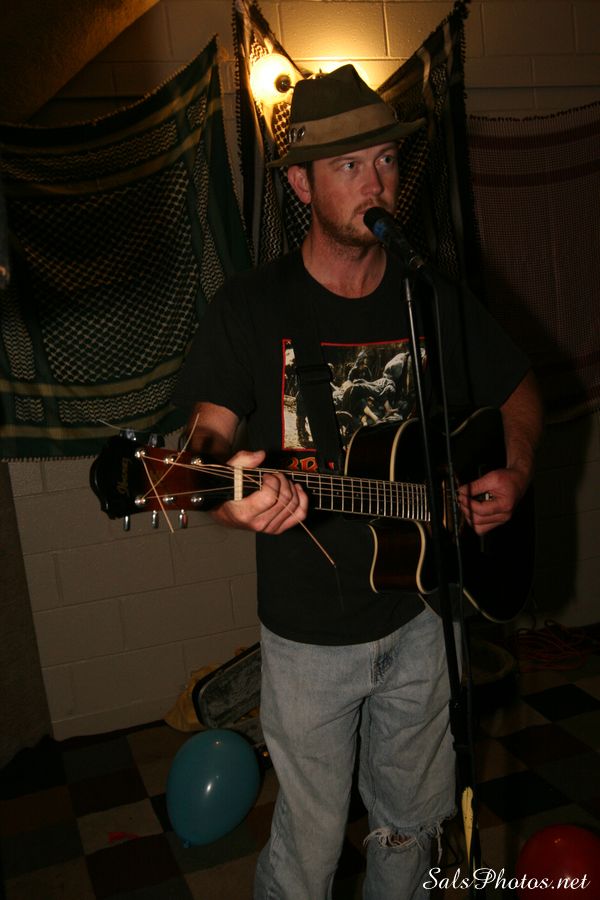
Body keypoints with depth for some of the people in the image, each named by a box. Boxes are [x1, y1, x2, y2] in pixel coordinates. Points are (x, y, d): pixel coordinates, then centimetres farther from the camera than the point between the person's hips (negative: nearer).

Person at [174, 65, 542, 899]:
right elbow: (210, 429, -12)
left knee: (414, 823, 21)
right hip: (309, 631, -3)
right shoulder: (252, 306, -8)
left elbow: (519, 388, 13)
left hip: (418, 613, 3)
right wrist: (227, 488, -35)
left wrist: (516, 471, -5)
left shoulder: (436, 297, 0)